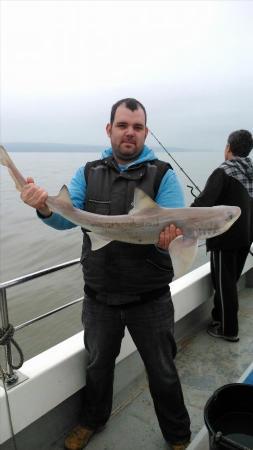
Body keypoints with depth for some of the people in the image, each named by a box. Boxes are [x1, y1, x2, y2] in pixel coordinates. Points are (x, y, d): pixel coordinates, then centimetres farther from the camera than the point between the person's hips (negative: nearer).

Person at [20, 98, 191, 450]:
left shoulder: (163, 175, -8)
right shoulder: (88, 174, 2)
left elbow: (175, 231, -15)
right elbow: (65, 217, -9)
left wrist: (167, 240, -39)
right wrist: (45, 207, -32)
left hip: (150, 299, -2)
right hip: (99, 297, 3)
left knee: (162, 371, 16)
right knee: (98, 364, 25)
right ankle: (93, 420, 54)